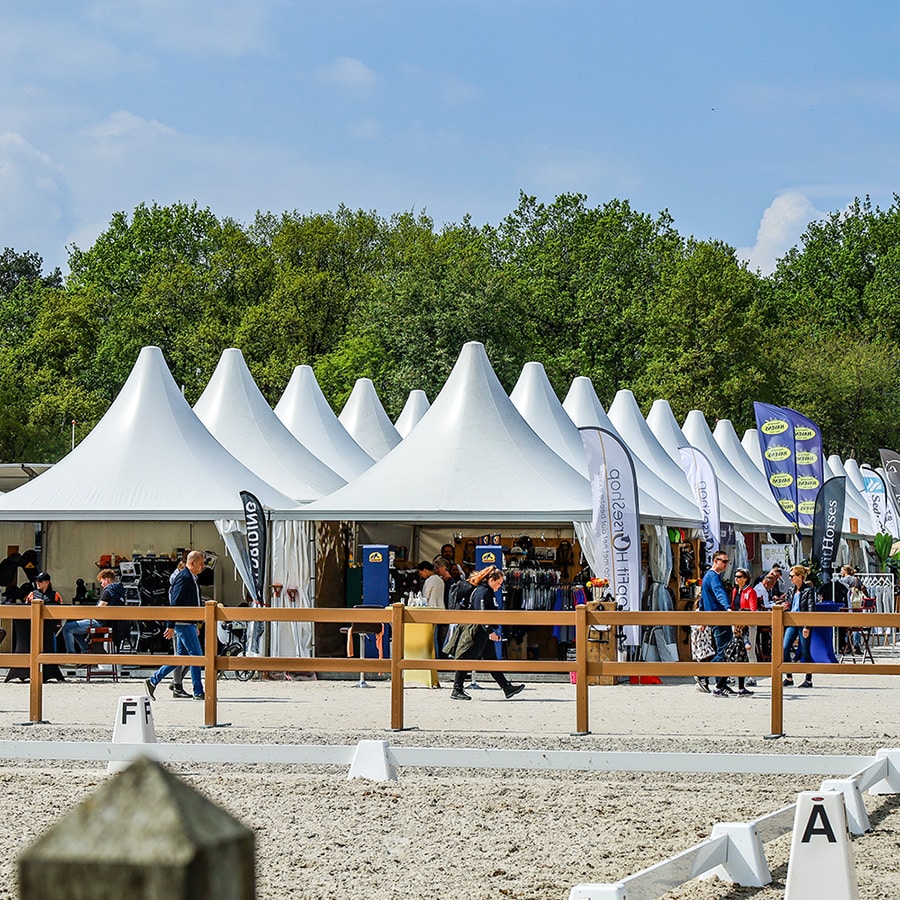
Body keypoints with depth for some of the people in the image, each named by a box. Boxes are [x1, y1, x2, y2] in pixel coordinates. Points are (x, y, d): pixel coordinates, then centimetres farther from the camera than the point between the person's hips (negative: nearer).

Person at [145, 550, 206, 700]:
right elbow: (175, 602, -18)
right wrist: (171, 626, -21)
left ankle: (153, 681, 16)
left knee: (182, 657, 12)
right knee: (196, 655, -6)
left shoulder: (191, 578, 17)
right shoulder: (183, 577, -14)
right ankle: (198, 692, -1)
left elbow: (198, 603, 24)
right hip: (184, 624, -10)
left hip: (188, 624, 10)